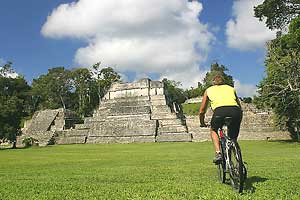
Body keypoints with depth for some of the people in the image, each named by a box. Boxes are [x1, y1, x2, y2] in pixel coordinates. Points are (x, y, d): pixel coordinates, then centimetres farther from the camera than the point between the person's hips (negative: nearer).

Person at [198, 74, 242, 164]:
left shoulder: (209, 90, 30)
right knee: (233, 139, 23)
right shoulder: (231, 88, 35)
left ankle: (218, 153, 9)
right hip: (236, 111, 2)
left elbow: (201, 111, 32)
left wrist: (202, 123, 47)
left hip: (220, 111, -2)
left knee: (213, 130, 28)